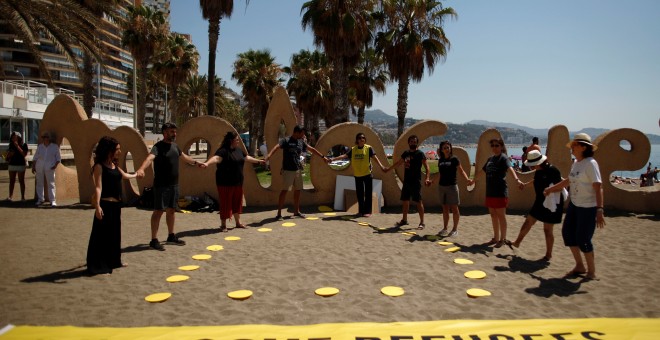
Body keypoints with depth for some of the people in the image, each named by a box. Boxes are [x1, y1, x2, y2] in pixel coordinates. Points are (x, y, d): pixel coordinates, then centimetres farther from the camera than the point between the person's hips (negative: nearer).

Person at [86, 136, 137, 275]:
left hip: (116, 204, 9)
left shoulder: (114, 165, 14)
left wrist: (136, 175, 54)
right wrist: (97, 206, -28)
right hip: (105, 204, -9)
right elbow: (98, 187, -19)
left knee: (115, 233, 17)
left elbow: (124, 175, 35)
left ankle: (113, 261, 29)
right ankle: (98, 266, -1)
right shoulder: (99, 166, -11)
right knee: (102, 235, -6)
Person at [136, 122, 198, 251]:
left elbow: (184, 157, 31)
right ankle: (154, 240, 1)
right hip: (161, 185, -7)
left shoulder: (175, 146, 11)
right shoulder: (158, 146, -14)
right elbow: (150, 158, -33)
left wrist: (196, 162, 44)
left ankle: (171, 236, 27)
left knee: (171, 210, 15)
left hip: (174, 185, 8)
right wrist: (141, 169, -52)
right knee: (159, 211, -4)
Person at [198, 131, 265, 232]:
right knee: (226, 203, -1)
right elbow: (216, 158, -34)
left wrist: (259, 161, 40)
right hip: (225, 183, -8)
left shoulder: (238, 150, 11)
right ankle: (223, 225, 12)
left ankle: (238, 222, 29)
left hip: (238, 182, 8)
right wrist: (207, 163, -54)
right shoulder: (223, 151, -16)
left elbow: (247, 157, 28)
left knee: (237, 202, 15)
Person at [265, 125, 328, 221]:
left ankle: (296, 211, 27)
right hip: (288, 170, -7)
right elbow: (277, 147, -25)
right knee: (285, 190, -8)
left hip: (298, 170, 7)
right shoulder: (286, 140, -9)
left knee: (297, 190, 13)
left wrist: (323, 157, 26)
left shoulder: (301, 142, 11)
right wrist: (269, 155, -44)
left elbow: (312, 149, 22)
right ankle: (279, 213, -4)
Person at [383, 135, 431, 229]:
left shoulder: (420, 154, -6)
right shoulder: (406, 153, 12)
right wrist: (388, 169, 36)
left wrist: (427, 178, -27)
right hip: (406, 181, 6)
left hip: (416, 181, -6)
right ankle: (404, 220, 24)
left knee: (418, 201, -6)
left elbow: (426, 166, -12)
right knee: (405, 200, 12)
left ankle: (422, 222, -1)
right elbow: (399, 162, 28)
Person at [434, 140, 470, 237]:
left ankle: (455, 229, 9)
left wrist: (467, 179, -22)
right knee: (445, 208, 10)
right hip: (442, 186, 5)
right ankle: (445, 228, 17)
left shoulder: (454, 159, -4)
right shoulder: (440, 160, 9)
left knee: (454, 208, 0)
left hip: (452, 186, -5)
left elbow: (461, 170, -7)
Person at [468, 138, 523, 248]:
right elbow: (482, 171, 30)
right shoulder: (490, 159, 16)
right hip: (490, 191, 8)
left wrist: (517, 179, -44)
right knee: (493, 215, 13)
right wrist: (473, 181, 42)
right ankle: (496, 238, 23)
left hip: (500, 192, -8)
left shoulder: (503, 158, -8)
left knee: (501, 215, -1)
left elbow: (510, 169, -27)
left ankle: (503, 239, 8)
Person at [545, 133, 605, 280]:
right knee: (568, 233, 10)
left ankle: (591, 271, 17)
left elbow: (598, 187, -22)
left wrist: (600, 210, -29)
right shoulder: (576, 163, 8)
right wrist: (551, 189, 34)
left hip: (588, 207, -8)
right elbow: (568, 181, 24)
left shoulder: (590, 163, -16)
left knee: (583, 240, -4)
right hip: (574, 205, 8)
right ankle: (580, 266, 26)